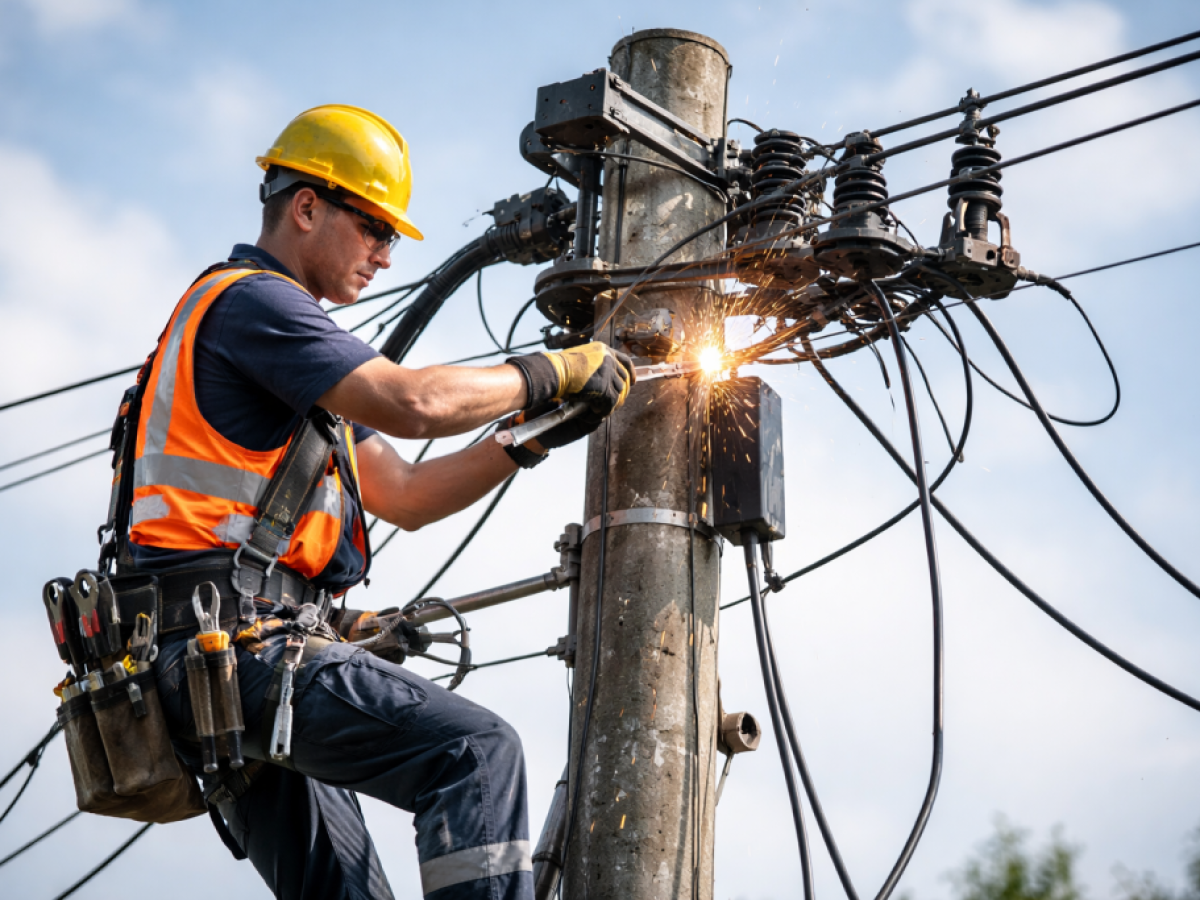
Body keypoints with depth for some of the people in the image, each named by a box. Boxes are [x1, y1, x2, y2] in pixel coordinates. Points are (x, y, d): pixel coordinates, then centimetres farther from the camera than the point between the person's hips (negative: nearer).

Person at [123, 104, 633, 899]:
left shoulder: (281, 328, 27)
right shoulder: (251, 299, -5)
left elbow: (404, 496, 24)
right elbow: (412, 403, -20)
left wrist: (534, 437, 14)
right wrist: (549, 372, -6)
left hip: (225, 656, 11)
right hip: (237, 635, -11)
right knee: (477, 750, -23)